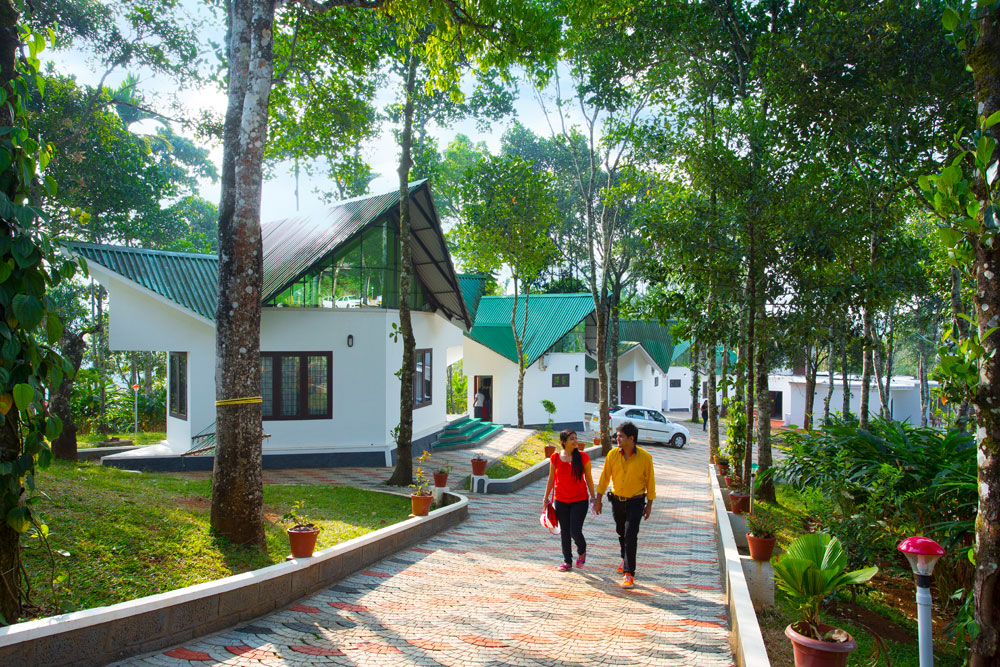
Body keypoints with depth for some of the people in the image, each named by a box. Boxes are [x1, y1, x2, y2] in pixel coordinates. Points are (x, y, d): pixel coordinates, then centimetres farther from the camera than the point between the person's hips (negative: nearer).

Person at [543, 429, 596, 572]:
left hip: (580, 500, -2)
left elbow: (588, 479, 2)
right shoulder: (555, 458, -3)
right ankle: (567, 562, 24)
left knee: (575, 531, -7)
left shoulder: (583, 457, -6)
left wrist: (593, 497, 2)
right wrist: (546, 497, 9)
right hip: (561, 501, 2)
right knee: (564, 532, 9)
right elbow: (551, 479, 7)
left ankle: (582, 552, 25)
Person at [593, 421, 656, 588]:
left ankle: (629, 574, -5)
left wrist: (649, 505, -2)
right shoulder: (613, 454, -7)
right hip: (617, 500, 4)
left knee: (631, 536, -12)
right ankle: (625, 558, 45)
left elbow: (650, 481, -5)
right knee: (621, 532, 19)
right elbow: (605, 477, 2)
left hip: (636, 502, -4)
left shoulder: (645, 457, -14)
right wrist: (598, 499, 3)